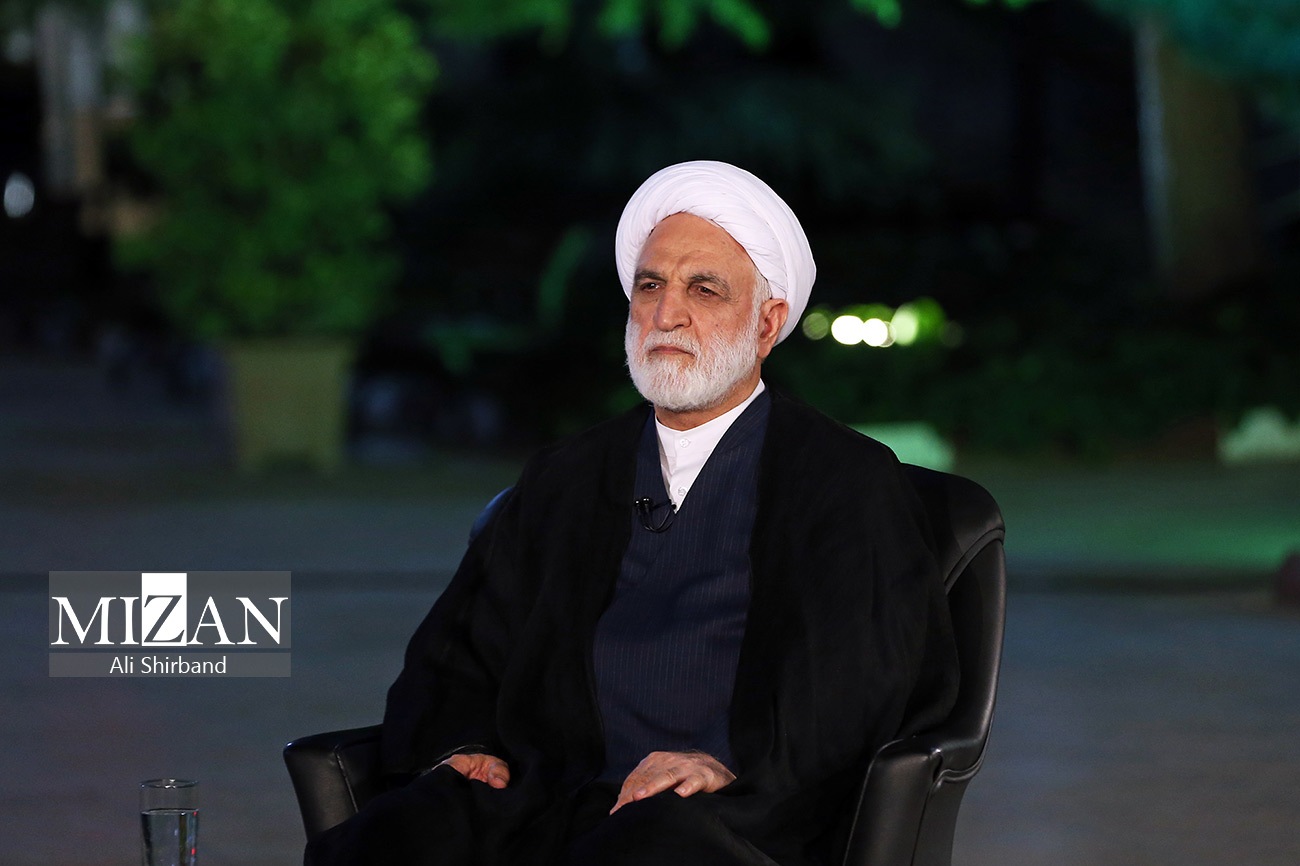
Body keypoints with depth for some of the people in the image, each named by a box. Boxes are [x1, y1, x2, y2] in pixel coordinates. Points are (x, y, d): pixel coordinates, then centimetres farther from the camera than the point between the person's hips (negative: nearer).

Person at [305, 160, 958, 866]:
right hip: (548, 804, 4)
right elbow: (453, 655, 22)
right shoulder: (563, 481, 26)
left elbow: (867, 677, -4)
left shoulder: (849, 482, 12)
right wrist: (459, 746, -2)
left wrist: (734, 760, -21)